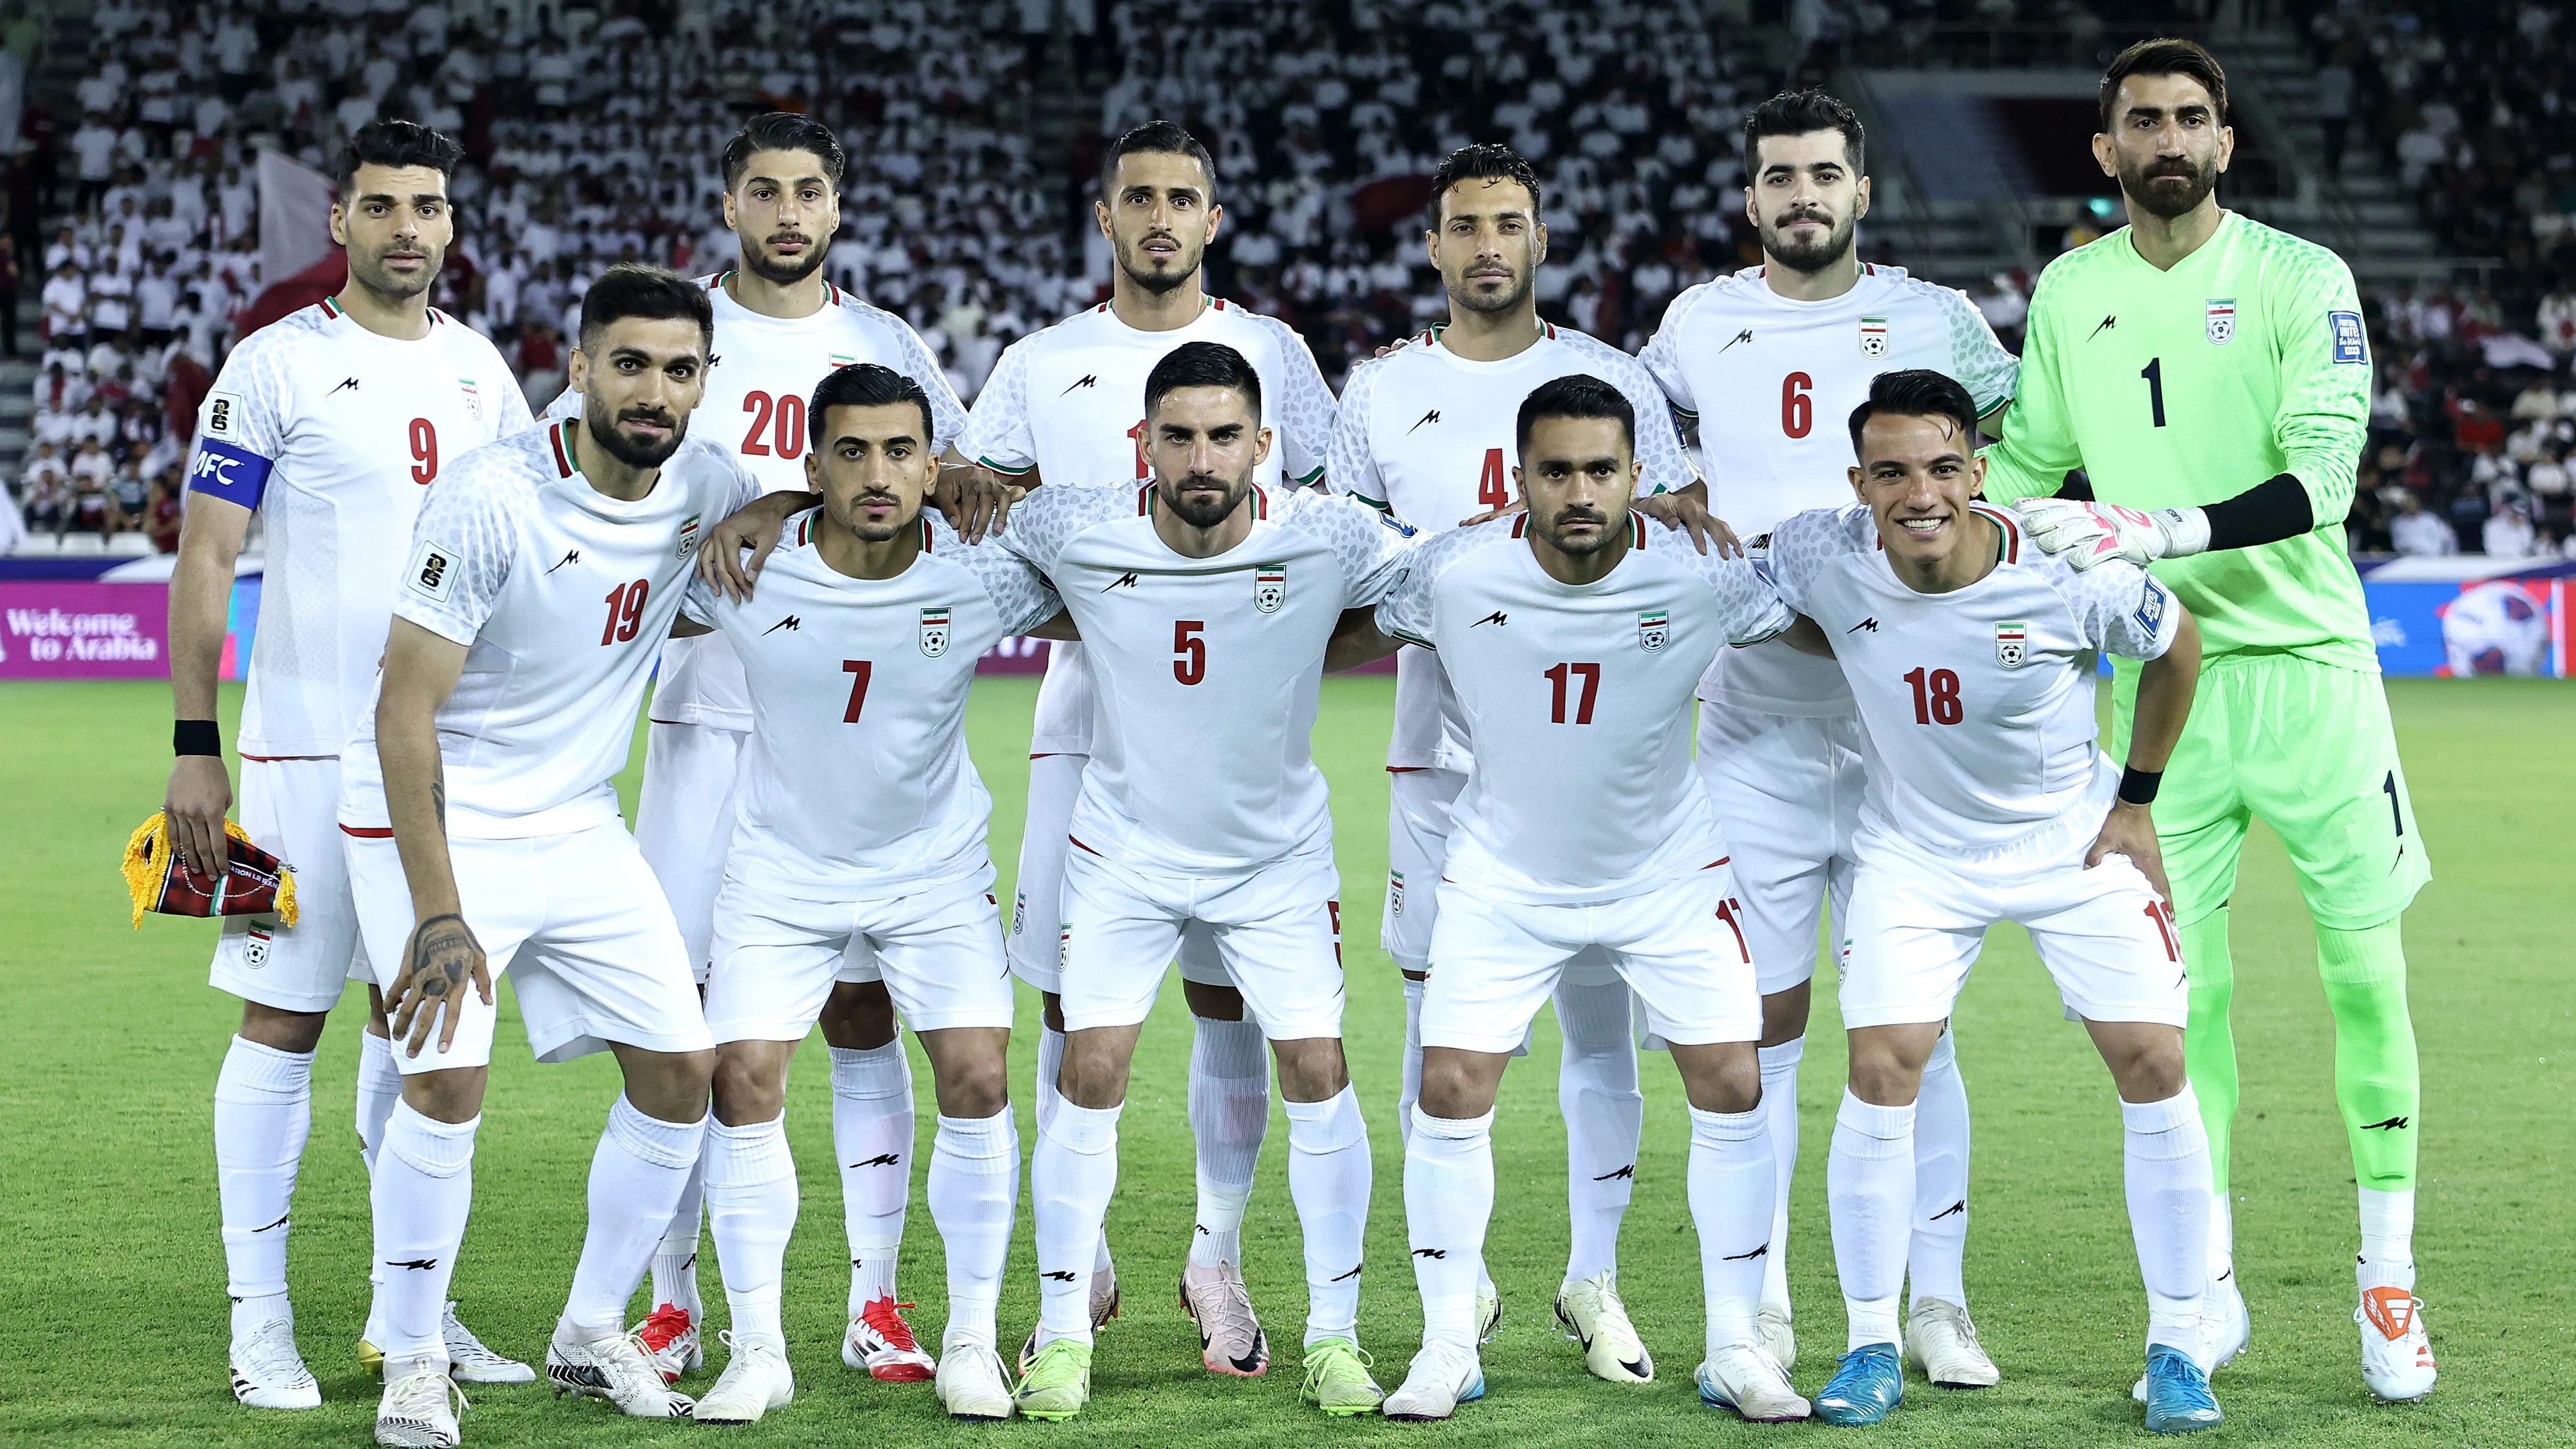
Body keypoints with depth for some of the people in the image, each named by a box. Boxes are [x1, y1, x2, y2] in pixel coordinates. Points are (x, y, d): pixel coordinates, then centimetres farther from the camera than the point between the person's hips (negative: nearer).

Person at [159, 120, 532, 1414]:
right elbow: (205, 558, -6)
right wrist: (194, 748, -11)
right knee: (284, 1018, -2)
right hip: (309, 746, -5)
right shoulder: (278, 365, -4)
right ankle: (259, 1320, 5)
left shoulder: (479, 370, 11)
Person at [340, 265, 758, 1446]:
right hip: (433, 816, -6)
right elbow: (406, 709, -21)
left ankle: (590, 1335, 19)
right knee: (447, 1077, -18)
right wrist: (437, 911, -25)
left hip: (576, 825, 6)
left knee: (682, 1068, 3)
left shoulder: (702, 484, -5)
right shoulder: (491, 499, -23)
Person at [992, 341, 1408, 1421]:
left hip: (1279, 855, 0)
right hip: (1125, 849, 0)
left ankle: (1334, 1336, 9)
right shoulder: (1075, 535, -19)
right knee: (1091, 1073, -8)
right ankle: (1063, 1333, 7)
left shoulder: (1326, 540, -20)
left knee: (1317, 1070, -5)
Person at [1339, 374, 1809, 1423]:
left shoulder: (1700, 576, -21)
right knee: (1451, 1090, -7)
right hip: (1503, 873, 0)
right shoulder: (1454, 573, -21)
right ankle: (1446, 1350, 9)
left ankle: (1735, 1351, 9)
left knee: (1731, 1087, -4)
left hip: (1668, 872, 0)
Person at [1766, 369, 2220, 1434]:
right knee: (1880, 1073, -11)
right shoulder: (1823, 558, -23)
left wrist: (2136, 799, 0)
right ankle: (1871, 1350, 4)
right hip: (1915, 850, 1)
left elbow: (2177, 646, -5)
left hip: (2075, 841, -1)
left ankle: (2176, 1349, 6)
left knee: (2155, 1067, -7)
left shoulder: (2069, 573, -26)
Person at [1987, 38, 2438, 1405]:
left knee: (2367, 970, -3)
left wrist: (2170, 531, -28)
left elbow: (2321, 476, -16)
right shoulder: (2069, 293, 8)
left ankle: (2388, 1281, 8)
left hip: (2309, 662, -2)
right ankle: (2208, 1281, 10)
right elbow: (2028, 461, 20)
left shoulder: (2300, 278, -5)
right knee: (2179, 983, 0)